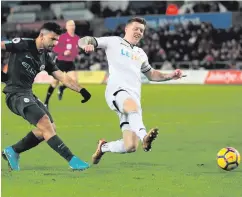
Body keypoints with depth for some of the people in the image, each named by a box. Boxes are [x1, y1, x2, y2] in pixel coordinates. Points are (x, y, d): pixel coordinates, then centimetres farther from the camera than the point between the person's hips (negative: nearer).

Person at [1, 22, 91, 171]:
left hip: (28, 94, 9)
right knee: (46, 124, -19)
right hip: (16, 94, -9)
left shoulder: (45, 58, 12)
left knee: (50, 129, 7)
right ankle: (72, 160, -19)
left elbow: (62, 77, 12)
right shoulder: (23, 45, -9)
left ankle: (13, 151, 18)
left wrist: (81, 90, 1)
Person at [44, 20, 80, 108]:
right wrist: (63, 52, -27)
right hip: (61, 62, -5)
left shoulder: (77, 38, 3)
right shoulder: (63, 37, -14)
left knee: (74, 80, -12)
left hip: (70, 63, 5)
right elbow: (54, 49, -15)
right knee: (55, 82, 0)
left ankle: (62, 88, 21)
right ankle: (46, 102, 14)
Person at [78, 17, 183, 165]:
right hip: (117, 91, -6)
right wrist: (87, 44, -19)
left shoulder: (140, 54, 30)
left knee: (130, 146, -8)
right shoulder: (114, 42, 13)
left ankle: (103, 147, 20)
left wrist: (170, 76, 25)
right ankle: (144, 137, -64)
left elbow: (151, 74, 43)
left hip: (134, 99, 6)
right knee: (133, 106, -42)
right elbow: (83, 41, 7)